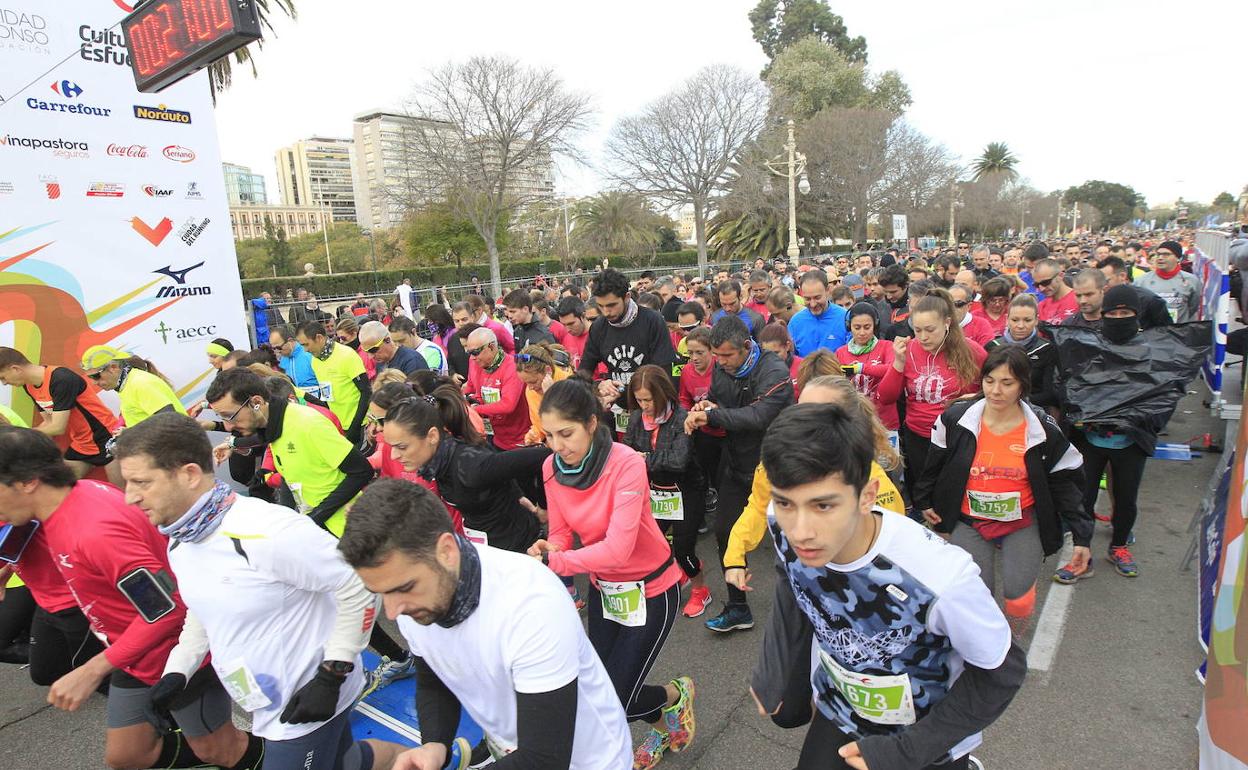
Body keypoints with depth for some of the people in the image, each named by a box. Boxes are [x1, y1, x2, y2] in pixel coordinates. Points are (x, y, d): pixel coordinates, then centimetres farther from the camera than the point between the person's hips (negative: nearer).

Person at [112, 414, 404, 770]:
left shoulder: (269, 532, -30)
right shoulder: (178, 541, -1)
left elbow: (358, 587, -24)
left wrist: (331, 675, -21)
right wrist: (177, 671, 7)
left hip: (310, 702, -8)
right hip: (266, 705, 8)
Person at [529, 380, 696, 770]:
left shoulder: (626, 464, -29)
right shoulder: (552, 467, -12)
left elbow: (618, 548, -35)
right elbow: (561, 532, -5)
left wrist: (552, 562, -41)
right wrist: (546, 550, -26)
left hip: (651, 590, -6)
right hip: (602, 588, 6)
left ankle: (676, 695, 31)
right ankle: (664, 724, 47)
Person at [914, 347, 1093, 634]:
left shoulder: (1044, 430, -9)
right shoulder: (956, 419, -9)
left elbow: (1065, 482, 0)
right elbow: (935, 464, 6)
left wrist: (1081, 536, -1)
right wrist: (925, 501, 14)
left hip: (1023, 524, 0)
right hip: (969, 522, 0)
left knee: (1017, 593, -12)